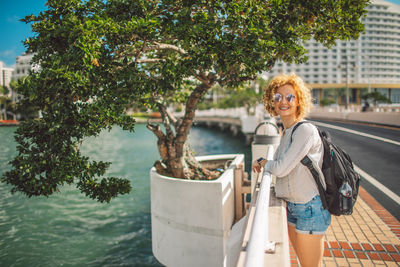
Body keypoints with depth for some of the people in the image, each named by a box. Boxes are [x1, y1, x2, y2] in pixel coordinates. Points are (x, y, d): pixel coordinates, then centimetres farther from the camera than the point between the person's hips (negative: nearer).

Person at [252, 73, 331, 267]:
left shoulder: (306, 130, -19)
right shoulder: (287, 132, 8)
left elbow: (281, 168, -22)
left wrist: (265, 164, -3)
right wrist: (261, 162, 6)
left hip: (310, 209, -9)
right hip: (292, 207, 9)